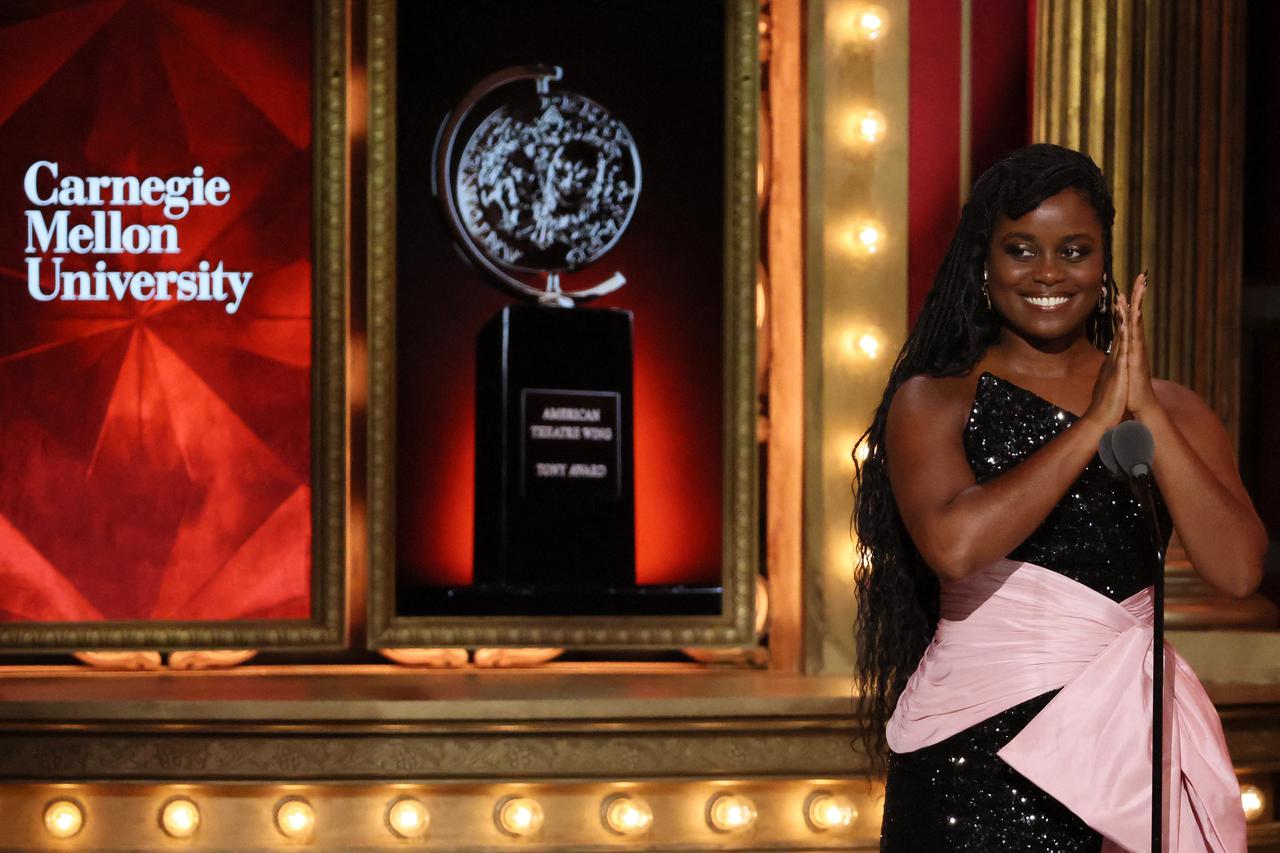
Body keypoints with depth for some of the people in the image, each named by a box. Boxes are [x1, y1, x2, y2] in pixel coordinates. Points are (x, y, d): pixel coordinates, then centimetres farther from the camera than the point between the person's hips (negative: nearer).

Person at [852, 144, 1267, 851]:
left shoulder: (1171, 411, 8)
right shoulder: (935, 400, 1)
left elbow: (1238, 572, -7)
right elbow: (954, 544, -19)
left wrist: (1145, 412, -12)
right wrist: (1095, 423, -14)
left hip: (1125, 741, 3)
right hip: (976, 752, -2)